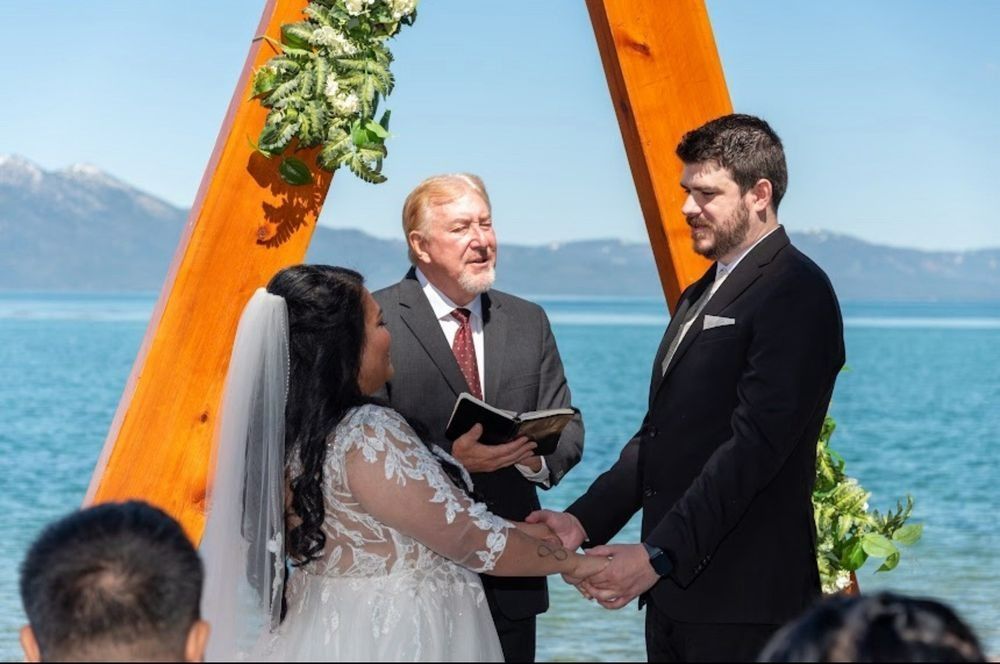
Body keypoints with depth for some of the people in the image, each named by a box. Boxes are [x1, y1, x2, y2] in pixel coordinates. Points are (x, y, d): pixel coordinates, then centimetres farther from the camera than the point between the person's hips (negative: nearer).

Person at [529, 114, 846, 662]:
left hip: (741, 600, -8)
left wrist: (656, 554, -24)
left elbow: (755, 443, -20)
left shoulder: (795, 293, -10)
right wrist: (584, 519, 2)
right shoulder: (700, 296, 19)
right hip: (674, 589, 8)